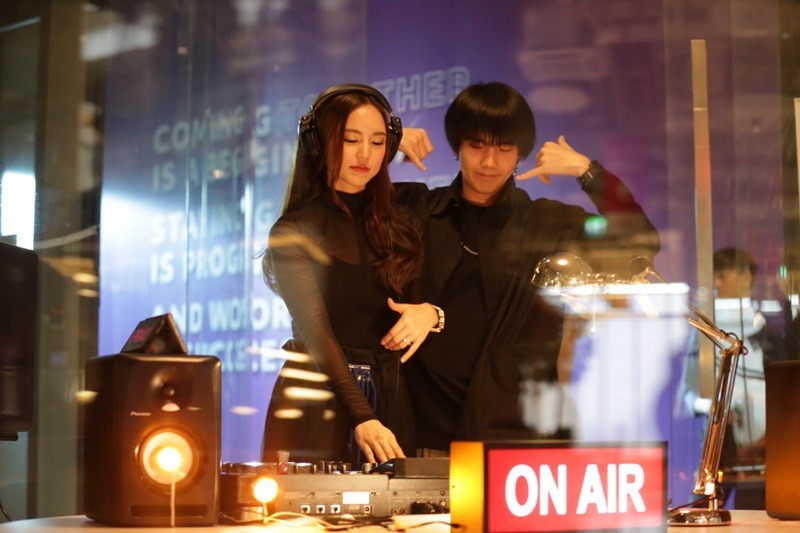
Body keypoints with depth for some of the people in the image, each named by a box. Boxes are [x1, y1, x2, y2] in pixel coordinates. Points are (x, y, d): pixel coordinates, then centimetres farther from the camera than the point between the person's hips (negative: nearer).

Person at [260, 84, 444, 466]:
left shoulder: (401, 226, 10)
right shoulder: (295, 232, -6)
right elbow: (315, 332, -17)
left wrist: (429, 313, -13)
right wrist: (361, 419, -29)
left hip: (389, 401, 4)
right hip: (316, 402, -4)